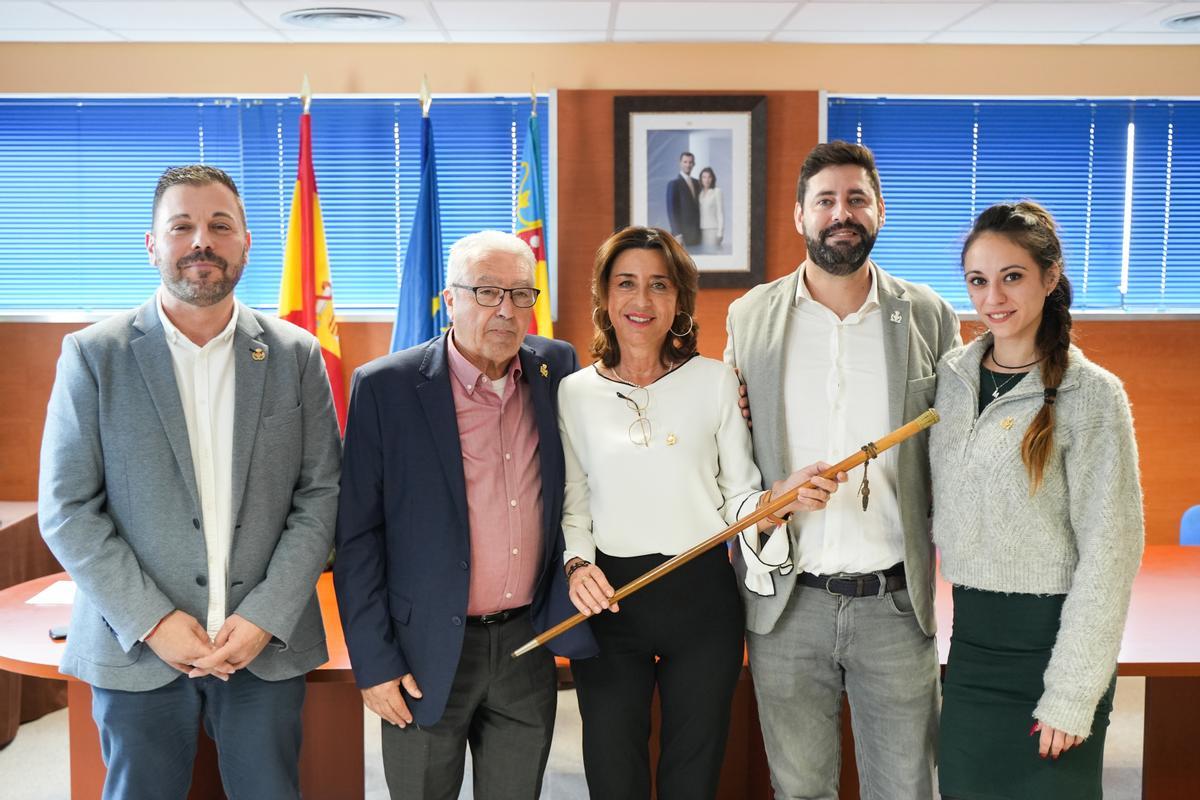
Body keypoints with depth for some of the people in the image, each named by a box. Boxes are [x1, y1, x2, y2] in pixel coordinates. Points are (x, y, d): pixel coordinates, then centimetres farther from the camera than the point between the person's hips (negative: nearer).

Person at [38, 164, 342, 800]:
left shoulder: (296, 355, 1)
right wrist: (152, 621, -11)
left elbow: (320, 494, 0)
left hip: (267, 645, 1)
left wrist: (265, 617, -9)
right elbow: (67, 509, -4)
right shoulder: (93, 355, -2)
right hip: (137, 649, -1)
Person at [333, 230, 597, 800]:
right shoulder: (386, 387, -10)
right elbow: (357, 535, -8)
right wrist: (373, 662, -8)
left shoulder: (557, 369, 1)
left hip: (529, 645, 3)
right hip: (427, 651, -3)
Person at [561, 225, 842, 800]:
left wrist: (780, 498, -19)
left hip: (702, 597, 0)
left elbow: (739, 499, 1)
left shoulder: (715, 381, -1)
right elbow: (571, 508, 5)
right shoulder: (574, 393, 1)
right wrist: (576, 565, -14)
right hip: (607, 603, 1)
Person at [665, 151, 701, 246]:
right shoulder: (674, 183, -5)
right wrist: (677, 234, -17)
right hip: (682, 232, -6)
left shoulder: (696, 183, 16)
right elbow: (671, 210, -10)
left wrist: (701, 230, 11)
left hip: (696, 232, 6)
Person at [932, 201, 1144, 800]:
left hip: (1051, 634, -5)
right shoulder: (951, 375, 3)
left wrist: (1072, 693, -14)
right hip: (971, 637, 5)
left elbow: (1110, 550, -13)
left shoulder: (1091, 394, -12)